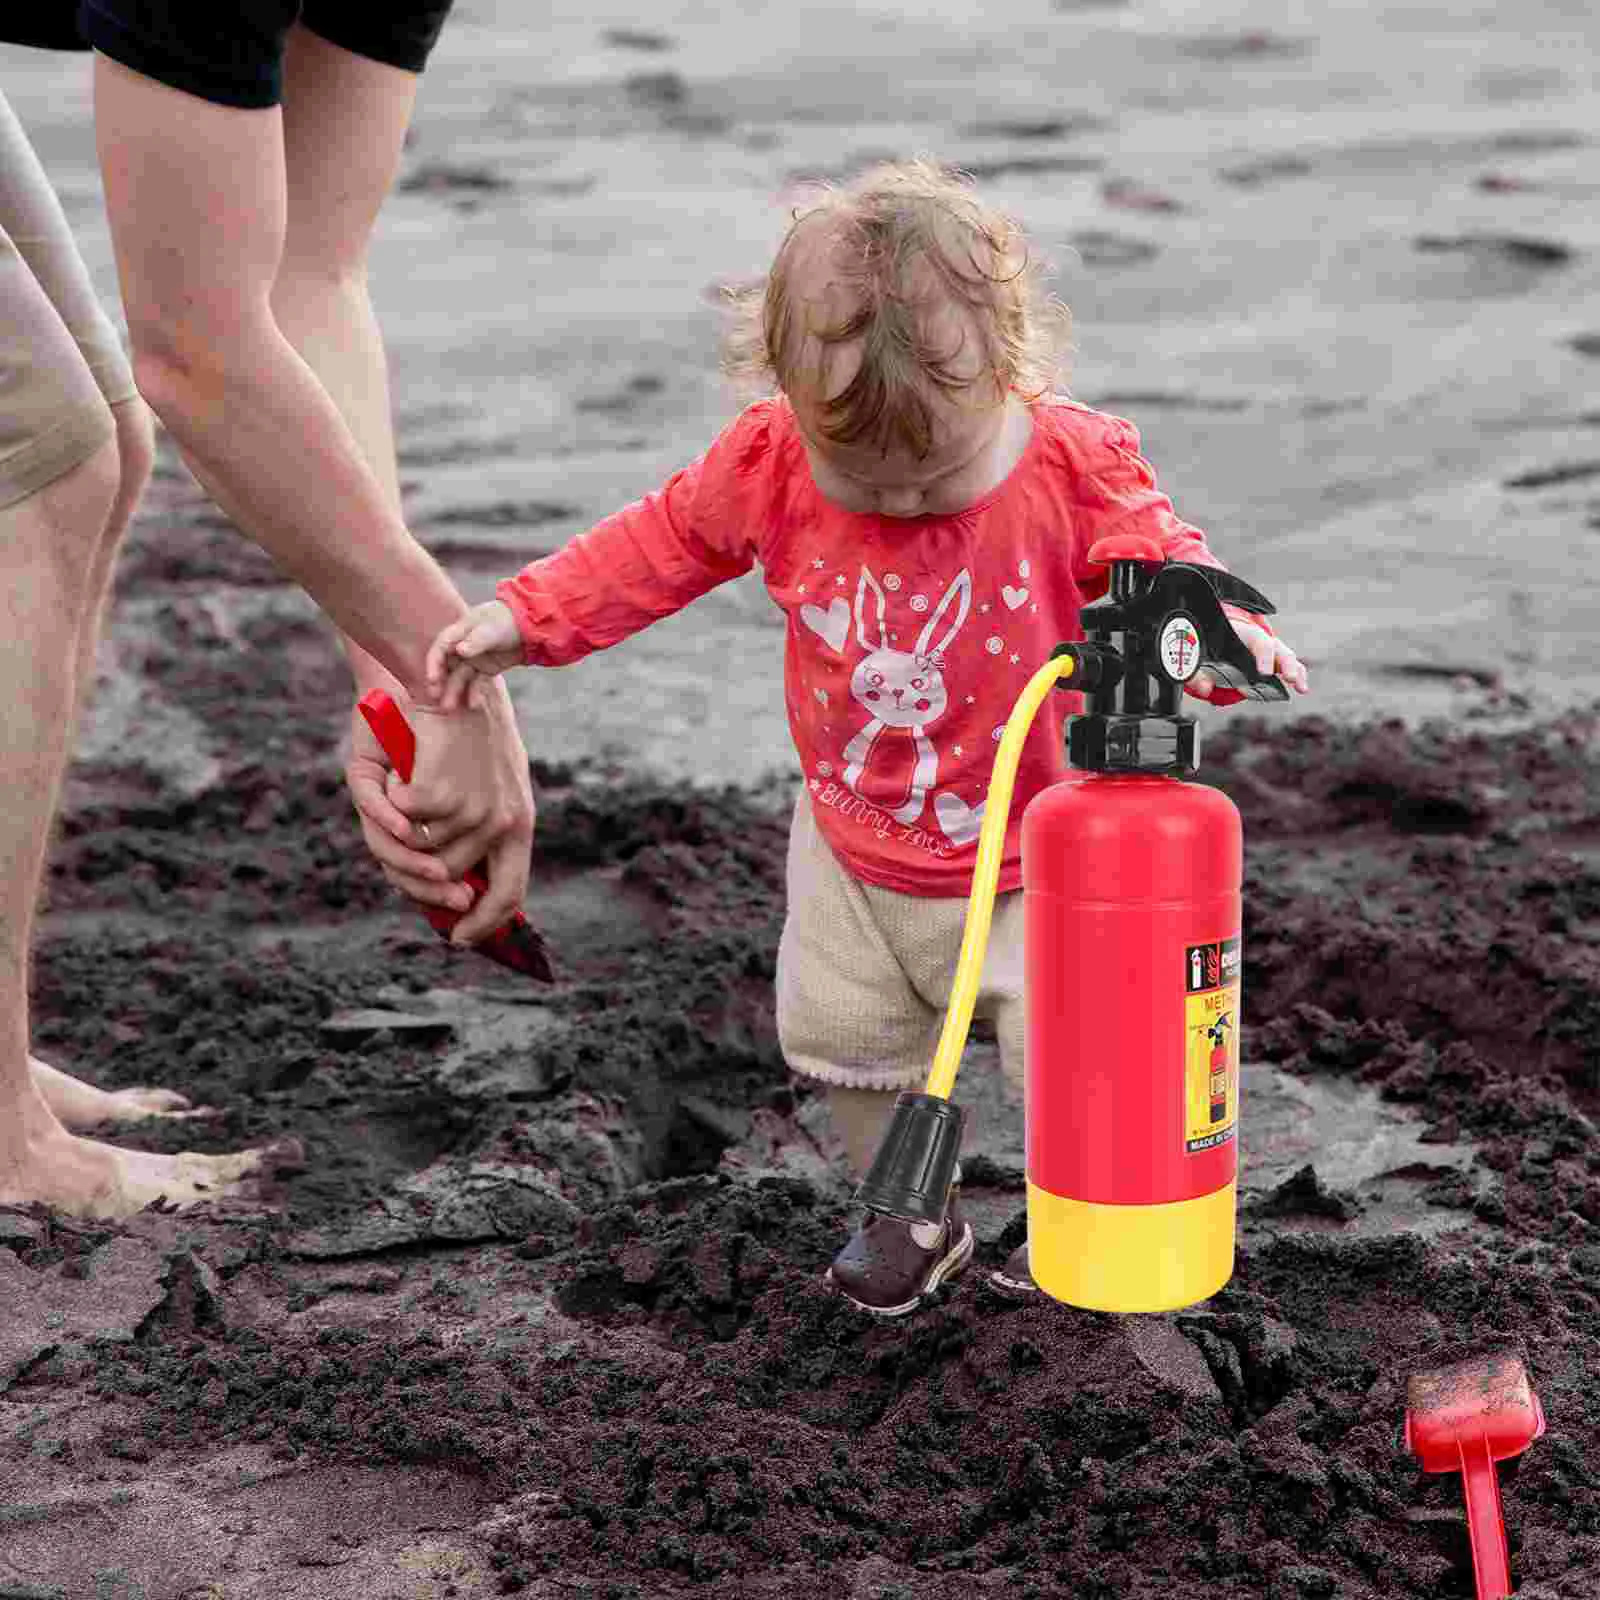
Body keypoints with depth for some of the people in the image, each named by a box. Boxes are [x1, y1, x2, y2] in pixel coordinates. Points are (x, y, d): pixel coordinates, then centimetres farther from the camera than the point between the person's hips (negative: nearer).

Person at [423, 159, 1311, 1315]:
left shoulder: (1075, 469, -22)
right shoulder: (773, 463, -16)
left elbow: (1161, 560, -9)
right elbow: (661, 546, -1)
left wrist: (1224, 627, -32)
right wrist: (524, 619, -6)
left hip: (1027, 850, -3)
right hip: (852, 849, 3)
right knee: (841, 1037, 14)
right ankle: (911, 1217, 40)